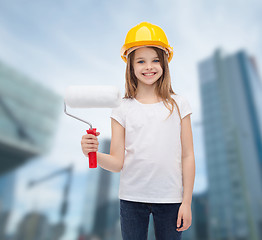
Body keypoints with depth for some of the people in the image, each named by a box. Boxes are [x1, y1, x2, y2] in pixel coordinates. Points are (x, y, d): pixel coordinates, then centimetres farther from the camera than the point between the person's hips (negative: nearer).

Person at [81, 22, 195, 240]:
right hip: (132, 198, 0)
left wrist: (187, 202, -1)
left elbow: (187, 156, 0)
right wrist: (94, 153, -24)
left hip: (170, 198, 0)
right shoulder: (123, 108, -3)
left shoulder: (178, 104, -2)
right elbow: (117, 163, -4)